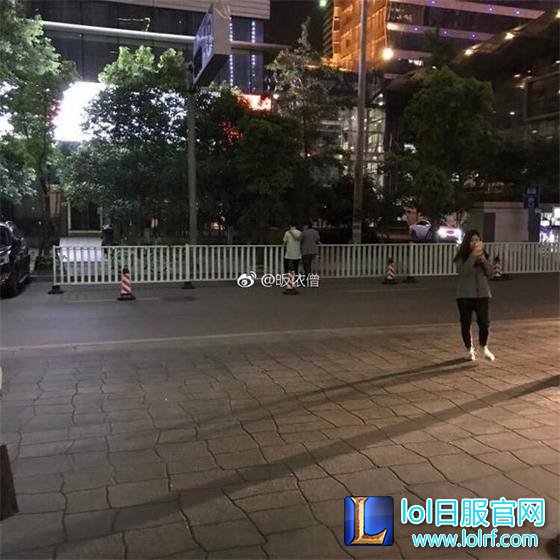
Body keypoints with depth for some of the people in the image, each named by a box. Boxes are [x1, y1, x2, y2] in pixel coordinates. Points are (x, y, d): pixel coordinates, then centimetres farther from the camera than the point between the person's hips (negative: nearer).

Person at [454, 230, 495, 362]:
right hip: (465, 295, -2)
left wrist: (482, 258, -12)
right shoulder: (461, 257, -3)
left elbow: (490, 273, -1)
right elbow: (463, 272, -21)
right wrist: (473, 255, -25)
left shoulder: (483, 255, 8)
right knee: (465, 323, 4)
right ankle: (470, 350, 22)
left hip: (482, 293, 2)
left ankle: (484, 348, 21)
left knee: (484, 322, -3)